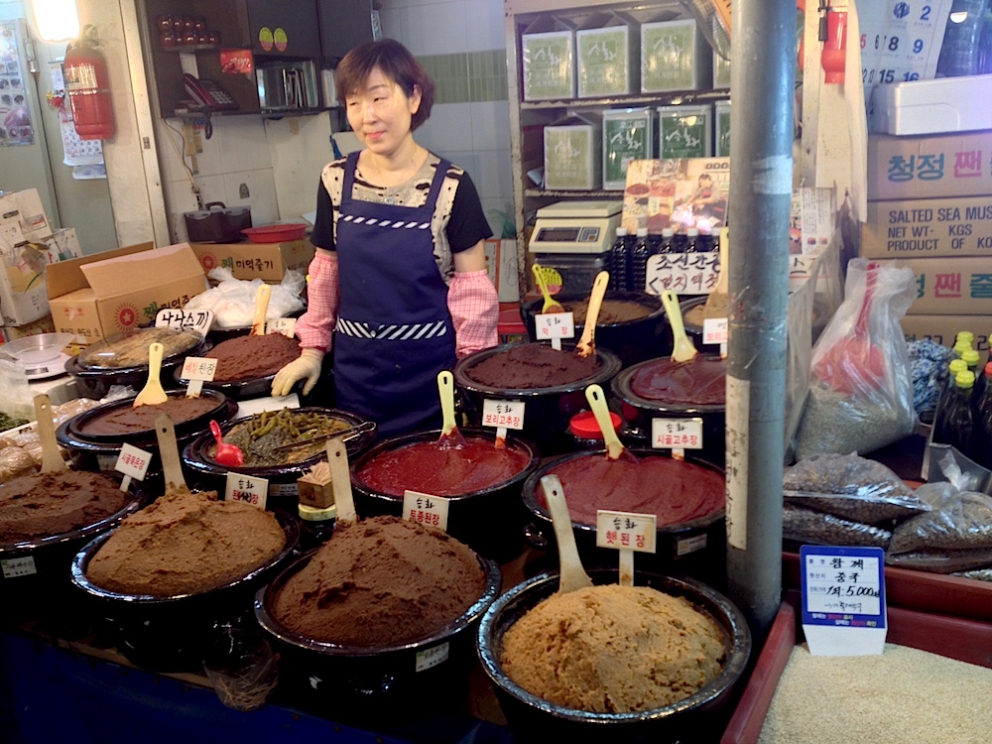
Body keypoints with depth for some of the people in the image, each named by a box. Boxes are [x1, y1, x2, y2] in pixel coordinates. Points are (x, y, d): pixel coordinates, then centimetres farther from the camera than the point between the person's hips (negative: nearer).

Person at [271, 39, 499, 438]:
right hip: (355, 371, 3)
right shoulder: (336, 181, 1)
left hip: (430, 371, -3)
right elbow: (326, 273, 10)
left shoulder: (450, 186, -9)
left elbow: (471, 285, -6)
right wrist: (313, 349, 7)